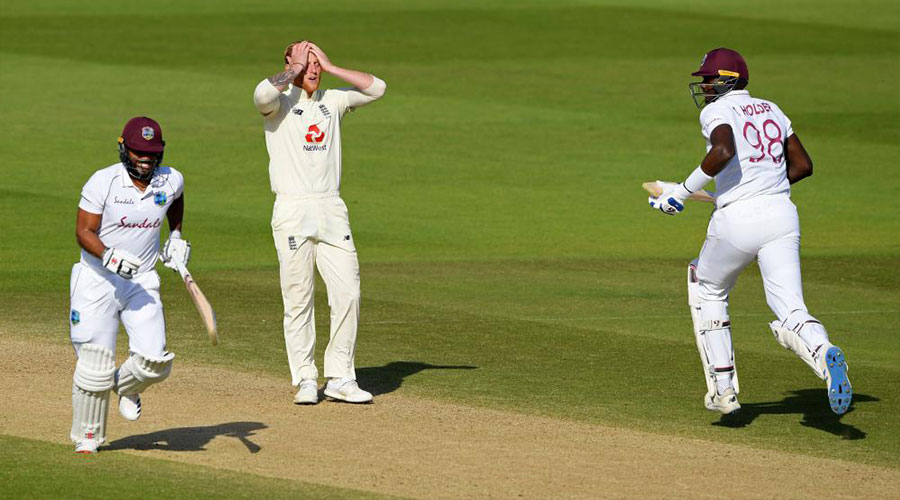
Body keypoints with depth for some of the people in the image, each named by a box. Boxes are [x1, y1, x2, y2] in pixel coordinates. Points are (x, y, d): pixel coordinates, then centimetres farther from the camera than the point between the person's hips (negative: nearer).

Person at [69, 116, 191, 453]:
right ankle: (87, 436, 14)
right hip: (97, 282, -3)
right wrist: (109, 256, -30)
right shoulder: (103, 182, -14)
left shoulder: (170, 181, -1)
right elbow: (84, 231, -14)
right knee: (95, 363, -6)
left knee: (155, 360, -11)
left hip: (142, 282, 3)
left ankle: (126, 386, 26)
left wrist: (176, 236, 15)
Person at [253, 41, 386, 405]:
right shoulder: (278, 103, 1)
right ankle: (305, 380, 4)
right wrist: (295, 70, -7)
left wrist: (329, 66, 4)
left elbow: (376, 88, 6)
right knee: (298, 299, -2)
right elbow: (263, 93, -23)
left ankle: (340, 378, 5)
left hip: (332, 211, 4)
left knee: (347, 293, -2)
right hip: (292, 213, -4)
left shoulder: (333, 101, 15)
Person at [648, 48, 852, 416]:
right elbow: (803, 165, 18)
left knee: (707, 290, 23)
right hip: (782, 215, 5)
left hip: (737, 220, -5)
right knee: (791, 316, -1)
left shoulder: (717, 111, -3)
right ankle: (823, 353, -36)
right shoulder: (770, 110, 17)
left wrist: (683, 191, -17)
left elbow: (724, 151, -25)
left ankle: (723, 387, 20)